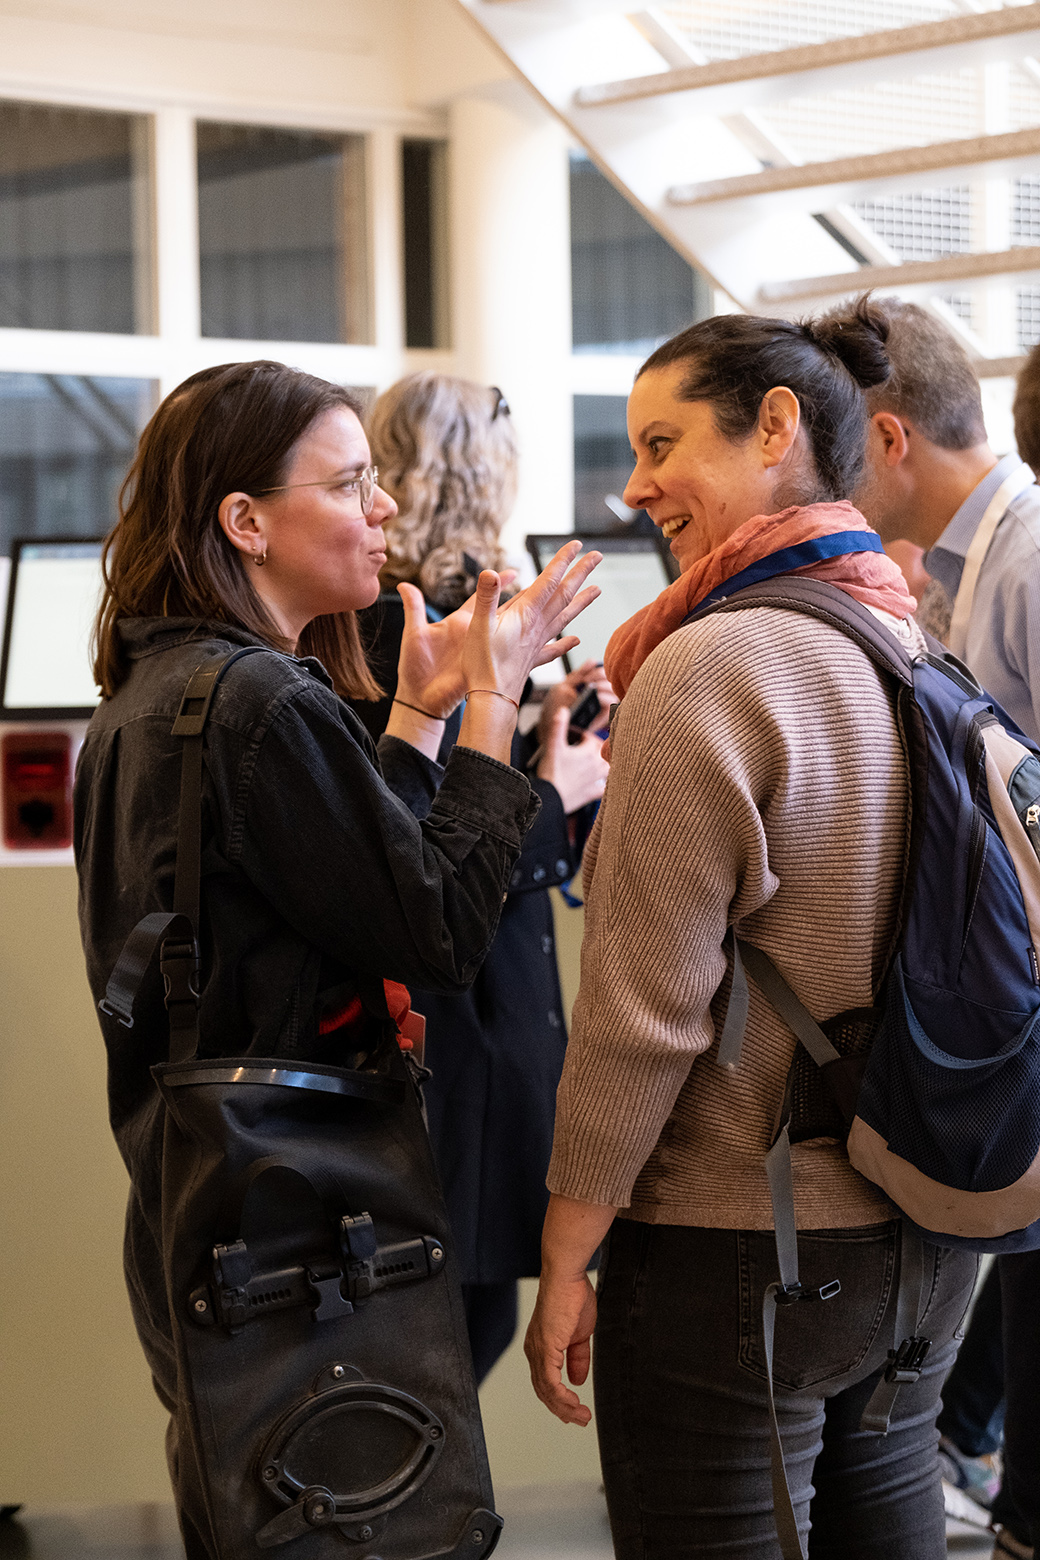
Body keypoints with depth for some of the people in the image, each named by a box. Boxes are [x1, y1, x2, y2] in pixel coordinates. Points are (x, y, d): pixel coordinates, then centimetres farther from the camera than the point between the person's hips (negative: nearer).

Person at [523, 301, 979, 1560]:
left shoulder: (713, 668, -17)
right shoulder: (917, 647, 5)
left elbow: (645, 1010, -17)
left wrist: (565, 1254, -10)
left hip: (738, 1255, -7)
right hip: (926, 1242, 8)